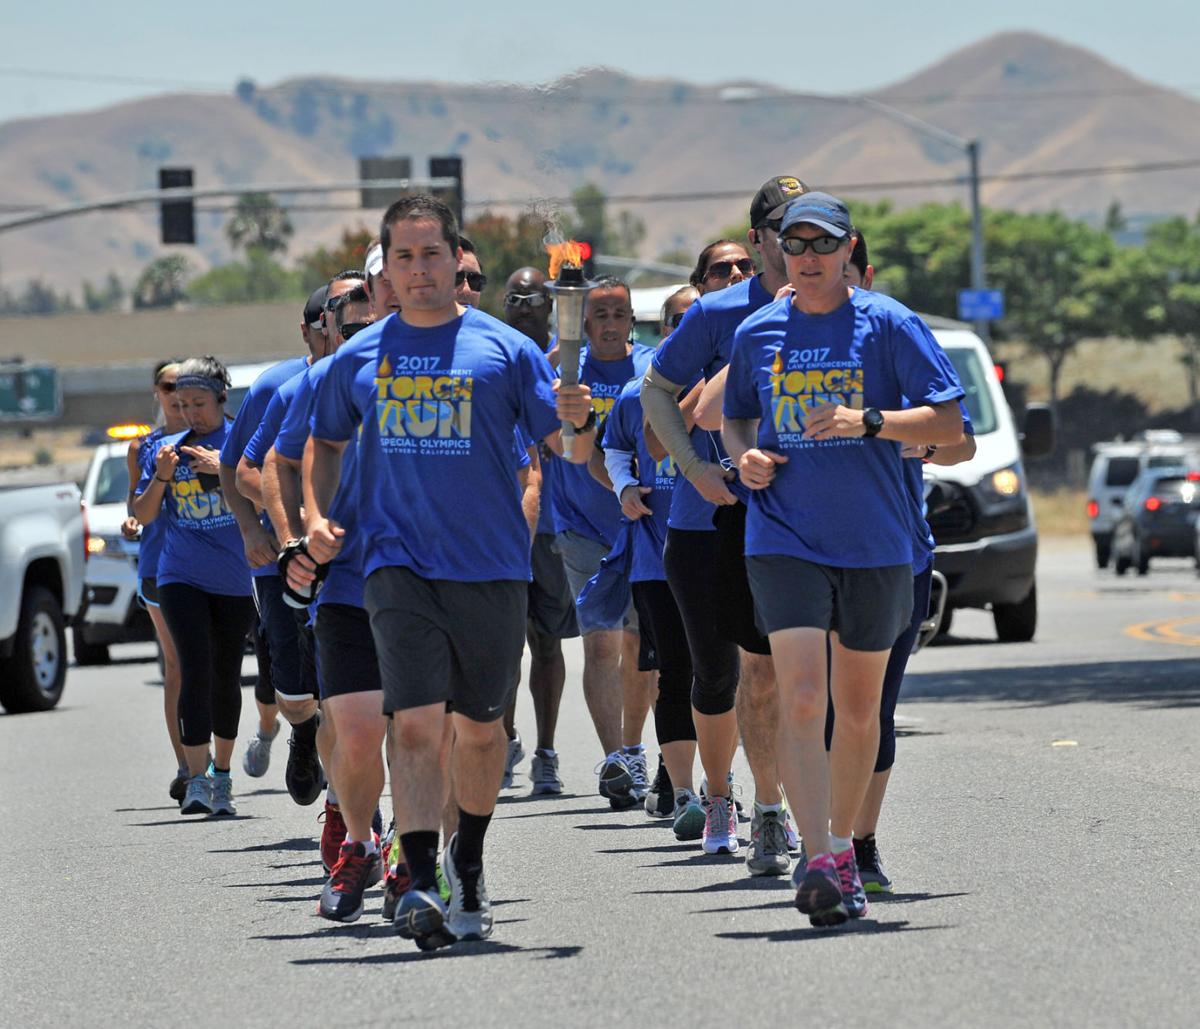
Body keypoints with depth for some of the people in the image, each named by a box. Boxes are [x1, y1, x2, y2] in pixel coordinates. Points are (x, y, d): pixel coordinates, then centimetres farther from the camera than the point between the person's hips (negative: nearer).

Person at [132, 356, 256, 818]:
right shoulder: (168, 448, 8)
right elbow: (144, 515, 9)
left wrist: (224, 467, -23)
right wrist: (161, 477, -8)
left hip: (235, 578, 0)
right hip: (181, 577, 0)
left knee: (226, 675, 9)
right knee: (195, 671, -14)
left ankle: (222, 777, 25)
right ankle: (196, 781, -19)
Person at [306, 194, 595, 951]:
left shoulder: (505, 349, 2)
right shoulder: (361, 358, 8)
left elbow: (568, 449, 0)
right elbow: (326, 443, 24)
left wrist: (579, 421, -22)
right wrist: (317, 515, 8)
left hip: (490, 566, 0)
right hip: (398, 565, 0)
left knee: (480, 725, 12)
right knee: (416, 725, -14)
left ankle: (469, 861, 35)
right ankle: (423, 884, -19)